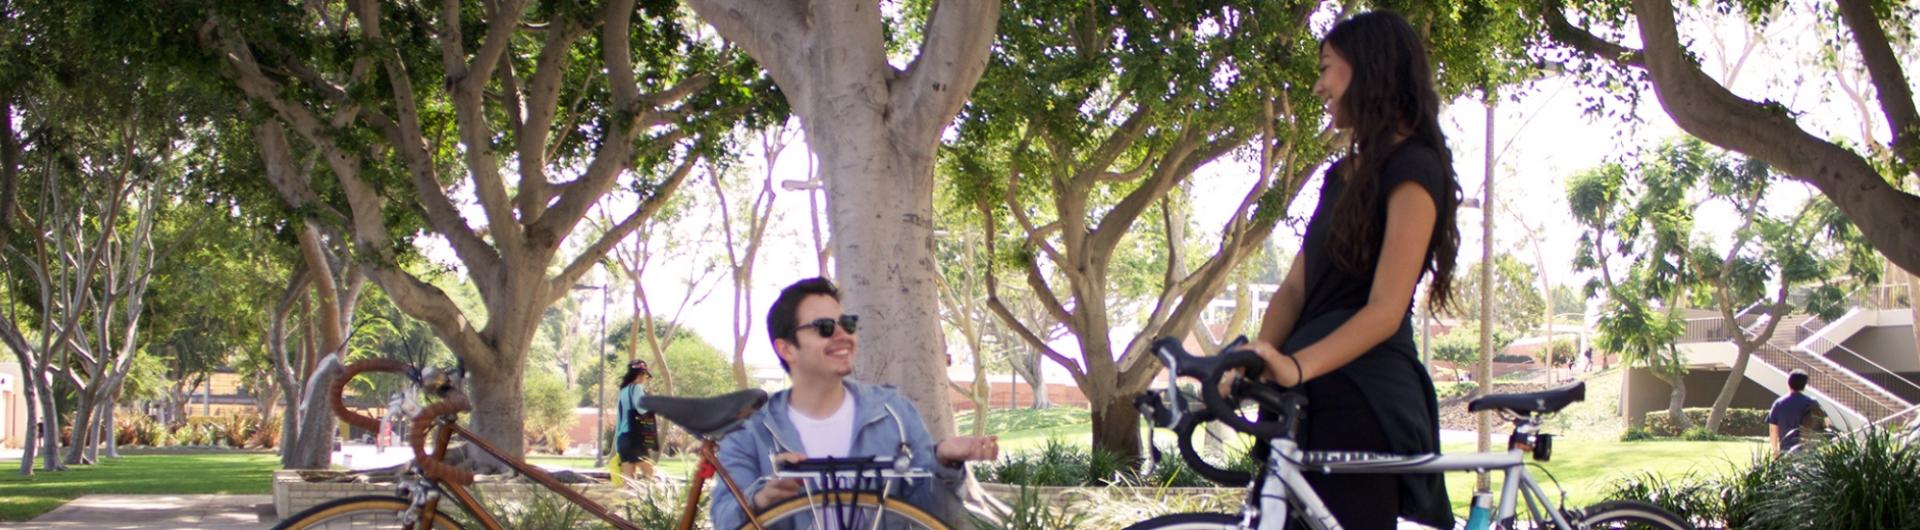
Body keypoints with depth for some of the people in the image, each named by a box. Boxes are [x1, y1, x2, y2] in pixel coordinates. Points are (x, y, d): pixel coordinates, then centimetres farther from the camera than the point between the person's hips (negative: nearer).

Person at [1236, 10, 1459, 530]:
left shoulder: (1412, 170, -7)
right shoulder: (1343, 174, 20)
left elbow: (1385, 311, -18)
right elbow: (1295, 289, 10)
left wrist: (1297, 365, -33)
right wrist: (1258, 360, -10)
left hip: (1365, 404, -8)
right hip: (1312, 396, 8)